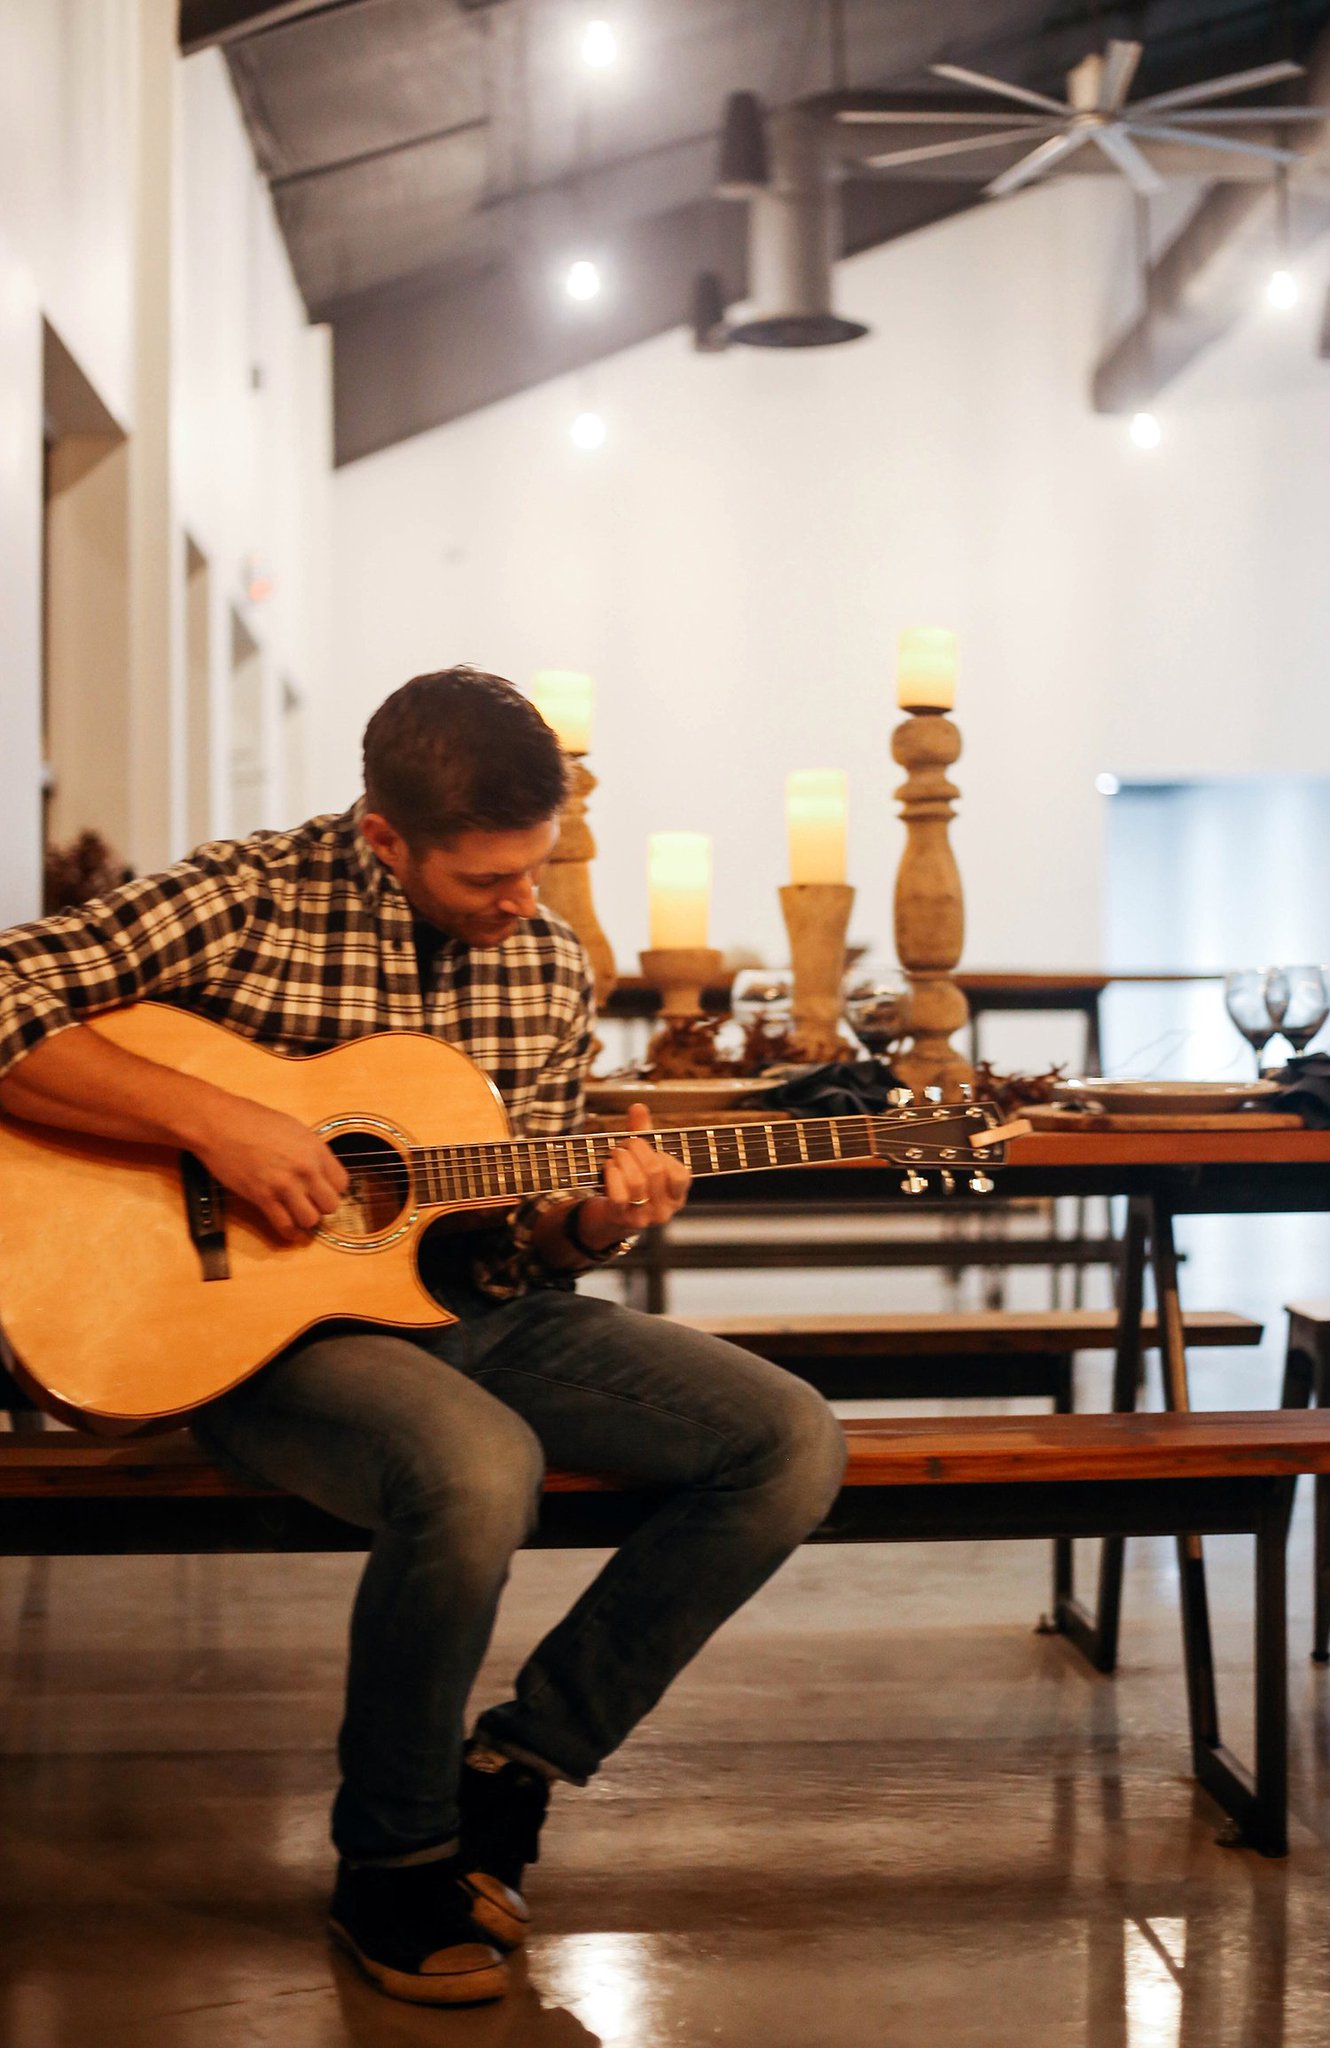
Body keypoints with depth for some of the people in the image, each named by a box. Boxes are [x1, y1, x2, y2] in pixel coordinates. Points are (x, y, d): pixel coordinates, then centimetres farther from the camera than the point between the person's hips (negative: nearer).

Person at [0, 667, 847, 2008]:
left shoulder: (548, 971, 7)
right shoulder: (246, 903, -10)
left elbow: (516, 1240, 13)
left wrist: (592, 1221, -11)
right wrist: (207, 1118, -25)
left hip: (473, 1309, 6)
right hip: (265, 1315, -6)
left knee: (793, 1444, -10)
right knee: (480, 1472, -38)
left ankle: (514, 1768, 2)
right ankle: (391, 1859, -10)